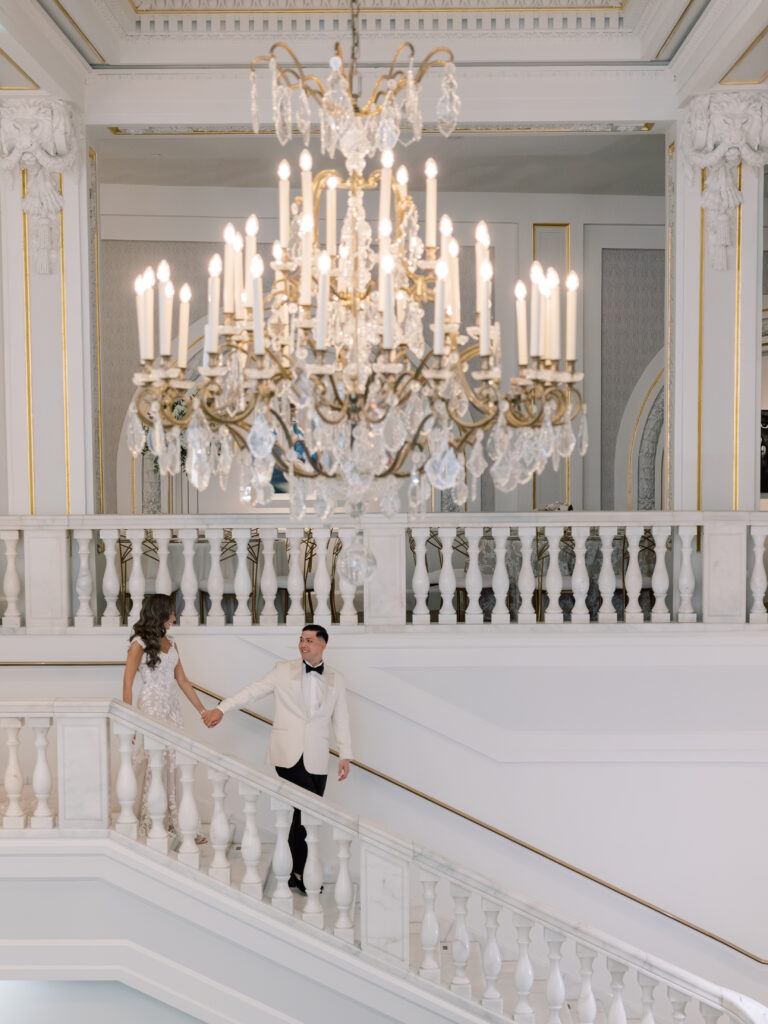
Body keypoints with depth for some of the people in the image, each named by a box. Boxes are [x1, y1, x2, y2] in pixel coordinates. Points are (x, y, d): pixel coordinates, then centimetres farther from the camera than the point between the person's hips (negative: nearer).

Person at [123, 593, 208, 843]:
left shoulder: (170, 644, 11)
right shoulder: (139, 644, -8)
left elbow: (182, 681, 13)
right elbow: (127, 684, -9)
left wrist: (202, 710, 11)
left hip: (172, 709, 6)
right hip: (152, 708, -6)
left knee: (174, 768, 6)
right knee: (156, 768, -2)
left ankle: (175, 825, 13)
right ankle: (148, 828, 10)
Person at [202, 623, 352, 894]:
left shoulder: (335, 679, 13)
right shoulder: (284, 670, 8)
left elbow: (341, 719, 12)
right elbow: (253, 691, 3)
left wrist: (345, 755, 5)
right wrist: (222, 708, -8)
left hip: (316, 758, 3)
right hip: (287, 753, -2)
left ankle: (299, 873, 12)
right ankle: (300, 872, -4)